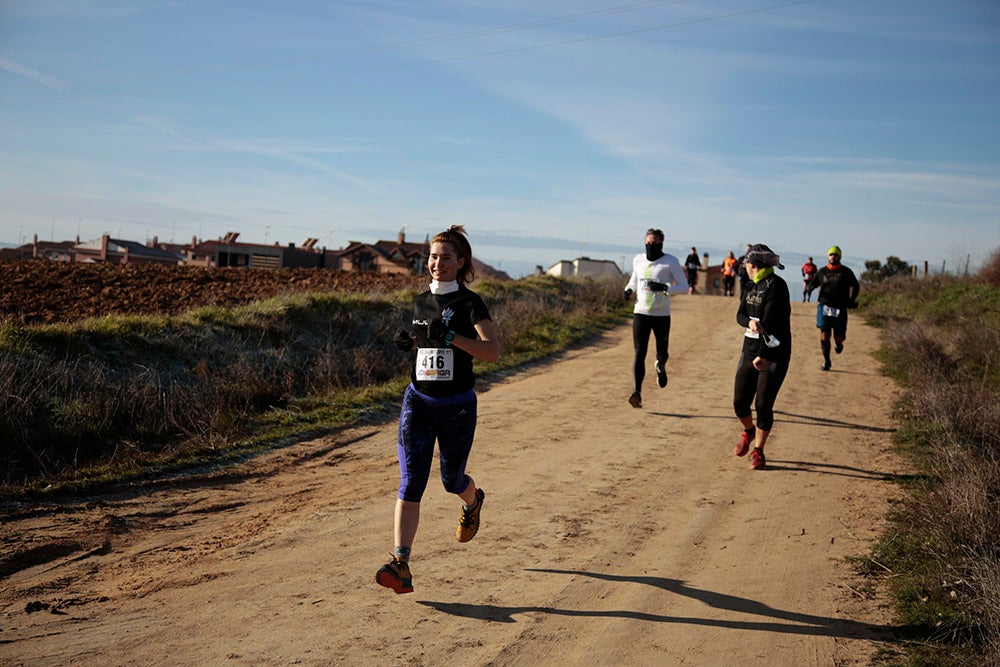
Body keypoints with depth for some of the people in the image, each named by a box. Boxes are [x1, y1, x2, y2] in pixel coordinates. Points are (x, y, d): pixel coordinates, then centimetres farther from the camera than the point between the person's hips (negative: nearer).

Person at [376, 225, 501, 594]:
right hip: (418, 400, 4)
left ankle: (474, 501, 52)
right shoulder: (420, 302, 8)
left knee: (452, 478, 14)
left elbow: (493, 350, -21)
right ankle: (401, 565, -14)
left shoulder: (470, 303, -9)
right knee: (410, 483, -10)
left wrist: (450, 336, -30)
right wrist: (409, 342, 2)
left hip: (457, 405, -3)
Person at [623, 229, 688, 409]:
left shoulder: (671, 262, -6)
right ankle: (637, 392, -18)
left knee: (662, 353, 10)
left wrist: (664, 287, -23)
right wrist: (629, 290, 2)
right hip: (640, 313, 1)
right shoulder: (638, 260, 5)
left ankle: (661, 367, 48)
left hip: (662, 315, -1)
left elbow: (684, 287, -7)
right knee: (639, 354, -11)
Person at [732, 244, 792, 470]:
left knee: (763, 405, -6)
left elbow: (770, 322, -20)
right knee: (740, 402, 6)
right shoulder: (751, 286, 12)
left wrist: (763, 356, -25)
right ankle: (748, 431, 37)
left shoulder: (776, 286, -14)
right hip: (749, 351, 7)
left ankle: (758, 451, 11)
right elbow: (740, 314, 7)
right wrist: (749, 322, -17)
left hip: (774, 355, -7)